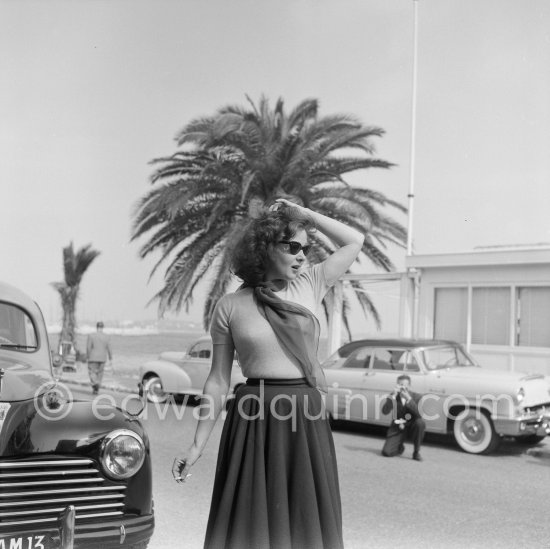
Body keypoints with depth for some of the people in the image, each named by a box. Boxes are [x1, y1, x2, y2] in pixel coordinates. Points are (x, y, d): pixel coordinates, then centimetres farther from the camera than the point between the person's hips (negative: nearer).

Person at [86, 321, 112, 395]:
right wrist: (110, 358, 6)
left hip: (93, 358, -2)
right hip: (102, 358, 2)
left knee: (92, 373, 6)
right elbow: (109, 348, -3)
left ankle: (95, 384, -22)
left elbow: (88, 347, -9)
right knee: (99, 373, 15)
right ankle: (96, 389, 18)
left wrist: (88, 357, 4)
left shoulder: (91, 336, -9)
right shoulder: (106, 337, -4)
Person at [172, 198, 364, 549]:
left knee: (306, 520, 9)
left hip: (307, 418, 3)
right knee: (250, 521, 3)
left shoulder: (310, 285, 7)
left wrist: (304, 214, 7)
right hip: (254, 419, -2)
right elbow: (218, 381, 3)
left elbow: (355, 241, 15)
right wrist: (198, 444, 2)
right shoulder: (230, 306, 0)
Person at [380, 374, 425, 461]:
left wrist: (408, 399, -32)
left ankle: (416, 452, -13)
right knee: (386, 452, -19)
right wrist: (393, 396, -28)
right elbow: (385, 411, -19)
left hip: (412, 427, 0)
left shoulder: (417, 397, -7)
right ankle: (400, 447, 20)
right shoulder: (393, 397, -3)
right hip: (397, 428, 1)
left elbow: (419, 414, -24)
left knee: (420, 423, -35)